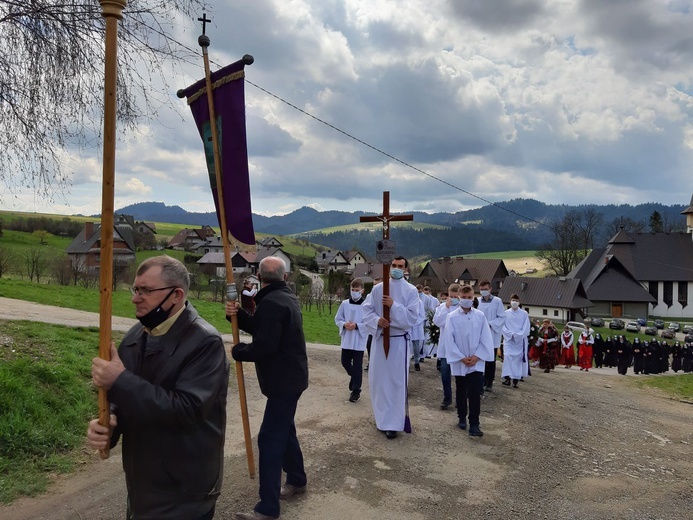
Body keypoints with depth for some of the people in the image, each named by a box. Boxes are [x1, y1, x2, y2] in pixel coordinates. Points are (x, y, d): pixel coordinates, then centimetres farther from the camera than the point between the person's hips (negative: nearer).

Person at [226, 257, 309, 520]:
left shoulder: (271, 302, -22)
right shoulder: (285, 296, 11)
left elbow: (264, 345, -28)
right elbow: (259, 327, 9)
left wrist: (237, 351, -11)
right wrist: (237, 314, -7)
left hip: (283, 379, -11)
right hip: (289, 375, 11)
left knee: (270, 438, -7)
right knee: (284, 429, 23)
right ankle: (297, 479, 38)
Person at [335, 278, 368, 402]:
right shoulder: (345, 304, 1)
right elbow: (337, 319, 7)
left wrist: (356, 325, -20)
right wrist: (344, 324, -13)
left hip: (359, 340, -4)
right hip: (346, 339, 4)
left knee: (357, 366, 2)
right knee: (345, 362, 13)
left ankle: (356, 390, 14)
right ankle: (354, 376, 43)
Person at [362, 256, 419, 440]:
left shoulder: (411, 290, -3)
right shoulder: (377, 288, 5)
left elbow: (412, 317, -12)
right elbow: (366, 311, 0)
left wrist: (394, 306, -23)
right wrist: (377, 320, -19)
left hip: (399, 341, -3)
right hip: (379, 339, 3)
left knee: (396, 381, -1)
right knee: (378, 379, 10)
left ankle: (394, 423, 7)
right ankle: (383, 417, 28)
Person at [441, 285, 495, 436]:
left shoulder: (480, 316, -2)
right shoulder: (452, 317, -6)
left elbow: (486, 339, -2)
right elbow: (449, 340, -7)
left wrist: (476, 356, -10)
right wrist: (461, 358, -11)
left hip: (477, 362, 0)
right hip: (459, 362, 0)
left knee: (475, 393, -5)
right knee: (461, 392, 14)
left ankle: (474, 424, -1)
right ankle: (462, 418, 32)